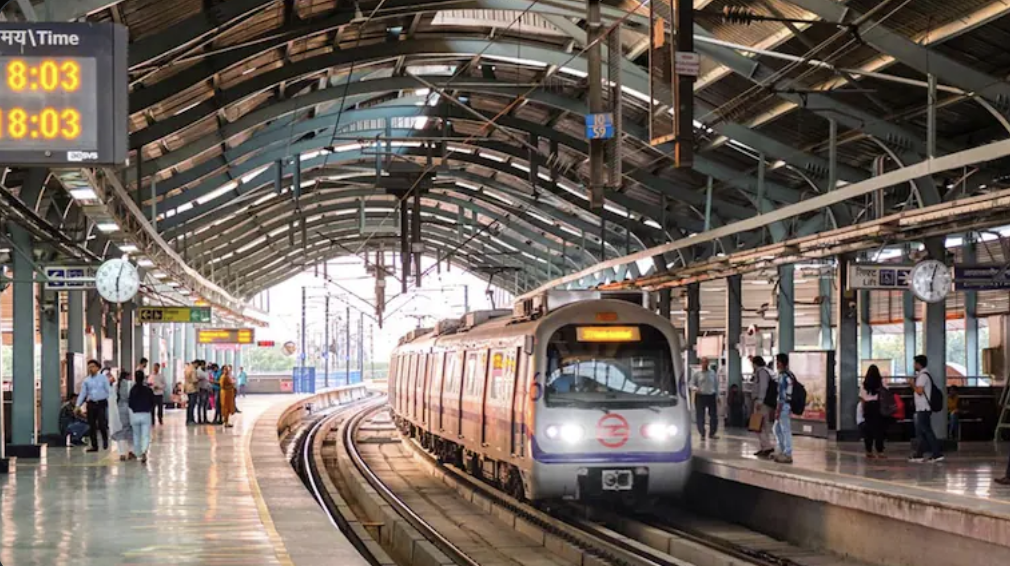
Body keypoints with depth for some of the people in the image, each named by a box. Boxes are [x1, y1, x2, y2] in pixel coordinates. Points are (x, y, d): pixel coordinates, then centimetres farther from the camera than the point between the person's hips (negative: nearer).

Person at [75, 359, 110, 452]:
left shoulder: (103, 378, 2)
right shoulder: (86, 380, 8)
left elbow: (108, 391, 1)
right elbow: (82, 393, 3)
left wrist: (110, 403, -8)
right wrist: (78, 405, -8)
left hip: (101, 403, -3)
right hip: (91, 404, 3)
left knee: (101, 424, -13)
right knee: (92, 426, 4)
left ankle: (105, 440, 14)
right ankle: (94, 446, 13)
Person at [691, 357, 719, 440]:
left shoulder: (712, 373, 10)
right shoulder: (697, 373, 2)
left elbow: (716, 385, 16)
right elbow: (692, 384, 1)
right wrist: (696, 389, -20)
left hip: (711, 396, 2)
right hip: (700, 396, -2)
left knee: (714, 415, 2)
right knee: (700, 416, -1)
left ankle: (712, 433, 16)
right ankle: (702, 434, 9)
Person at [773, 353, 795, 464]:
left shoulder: (783, 376, -17)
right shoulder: (790, 375, 12)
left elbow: (782, 396, -19)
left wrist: (778, 410, -17)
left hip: (784, 406, -10)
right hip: (788, 405, 10)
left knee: (786, 431, -4)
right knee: (777, 429, 17)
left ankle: (787, 455, 0)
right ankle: (782, 451, 21)